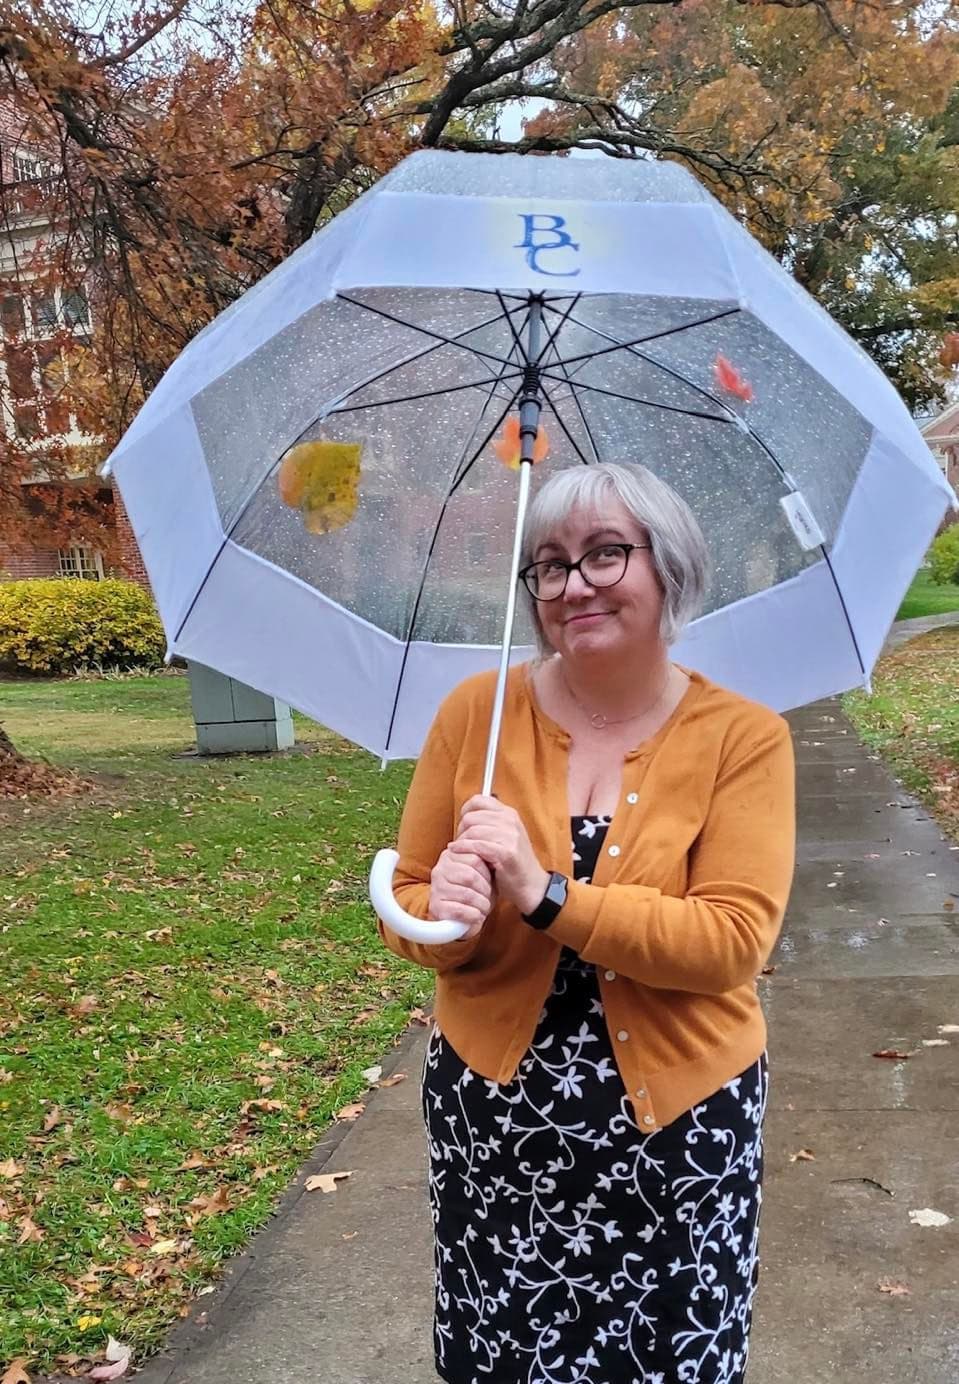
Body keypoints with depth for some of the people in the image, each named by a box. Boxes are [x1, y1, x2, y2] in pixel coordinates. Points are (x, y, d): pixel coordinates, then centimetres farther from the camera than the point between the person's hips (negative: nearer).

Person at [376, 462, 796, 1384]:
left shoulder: (743, 737, -8)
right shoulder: (476, 711, -4)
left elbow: (736, 940, -17)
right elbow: (407, 902, 1)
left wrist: (548, 896, -26)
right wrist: (446, 915, -22)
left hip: (678, 1116, -1)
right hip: (493, 1109, 2)